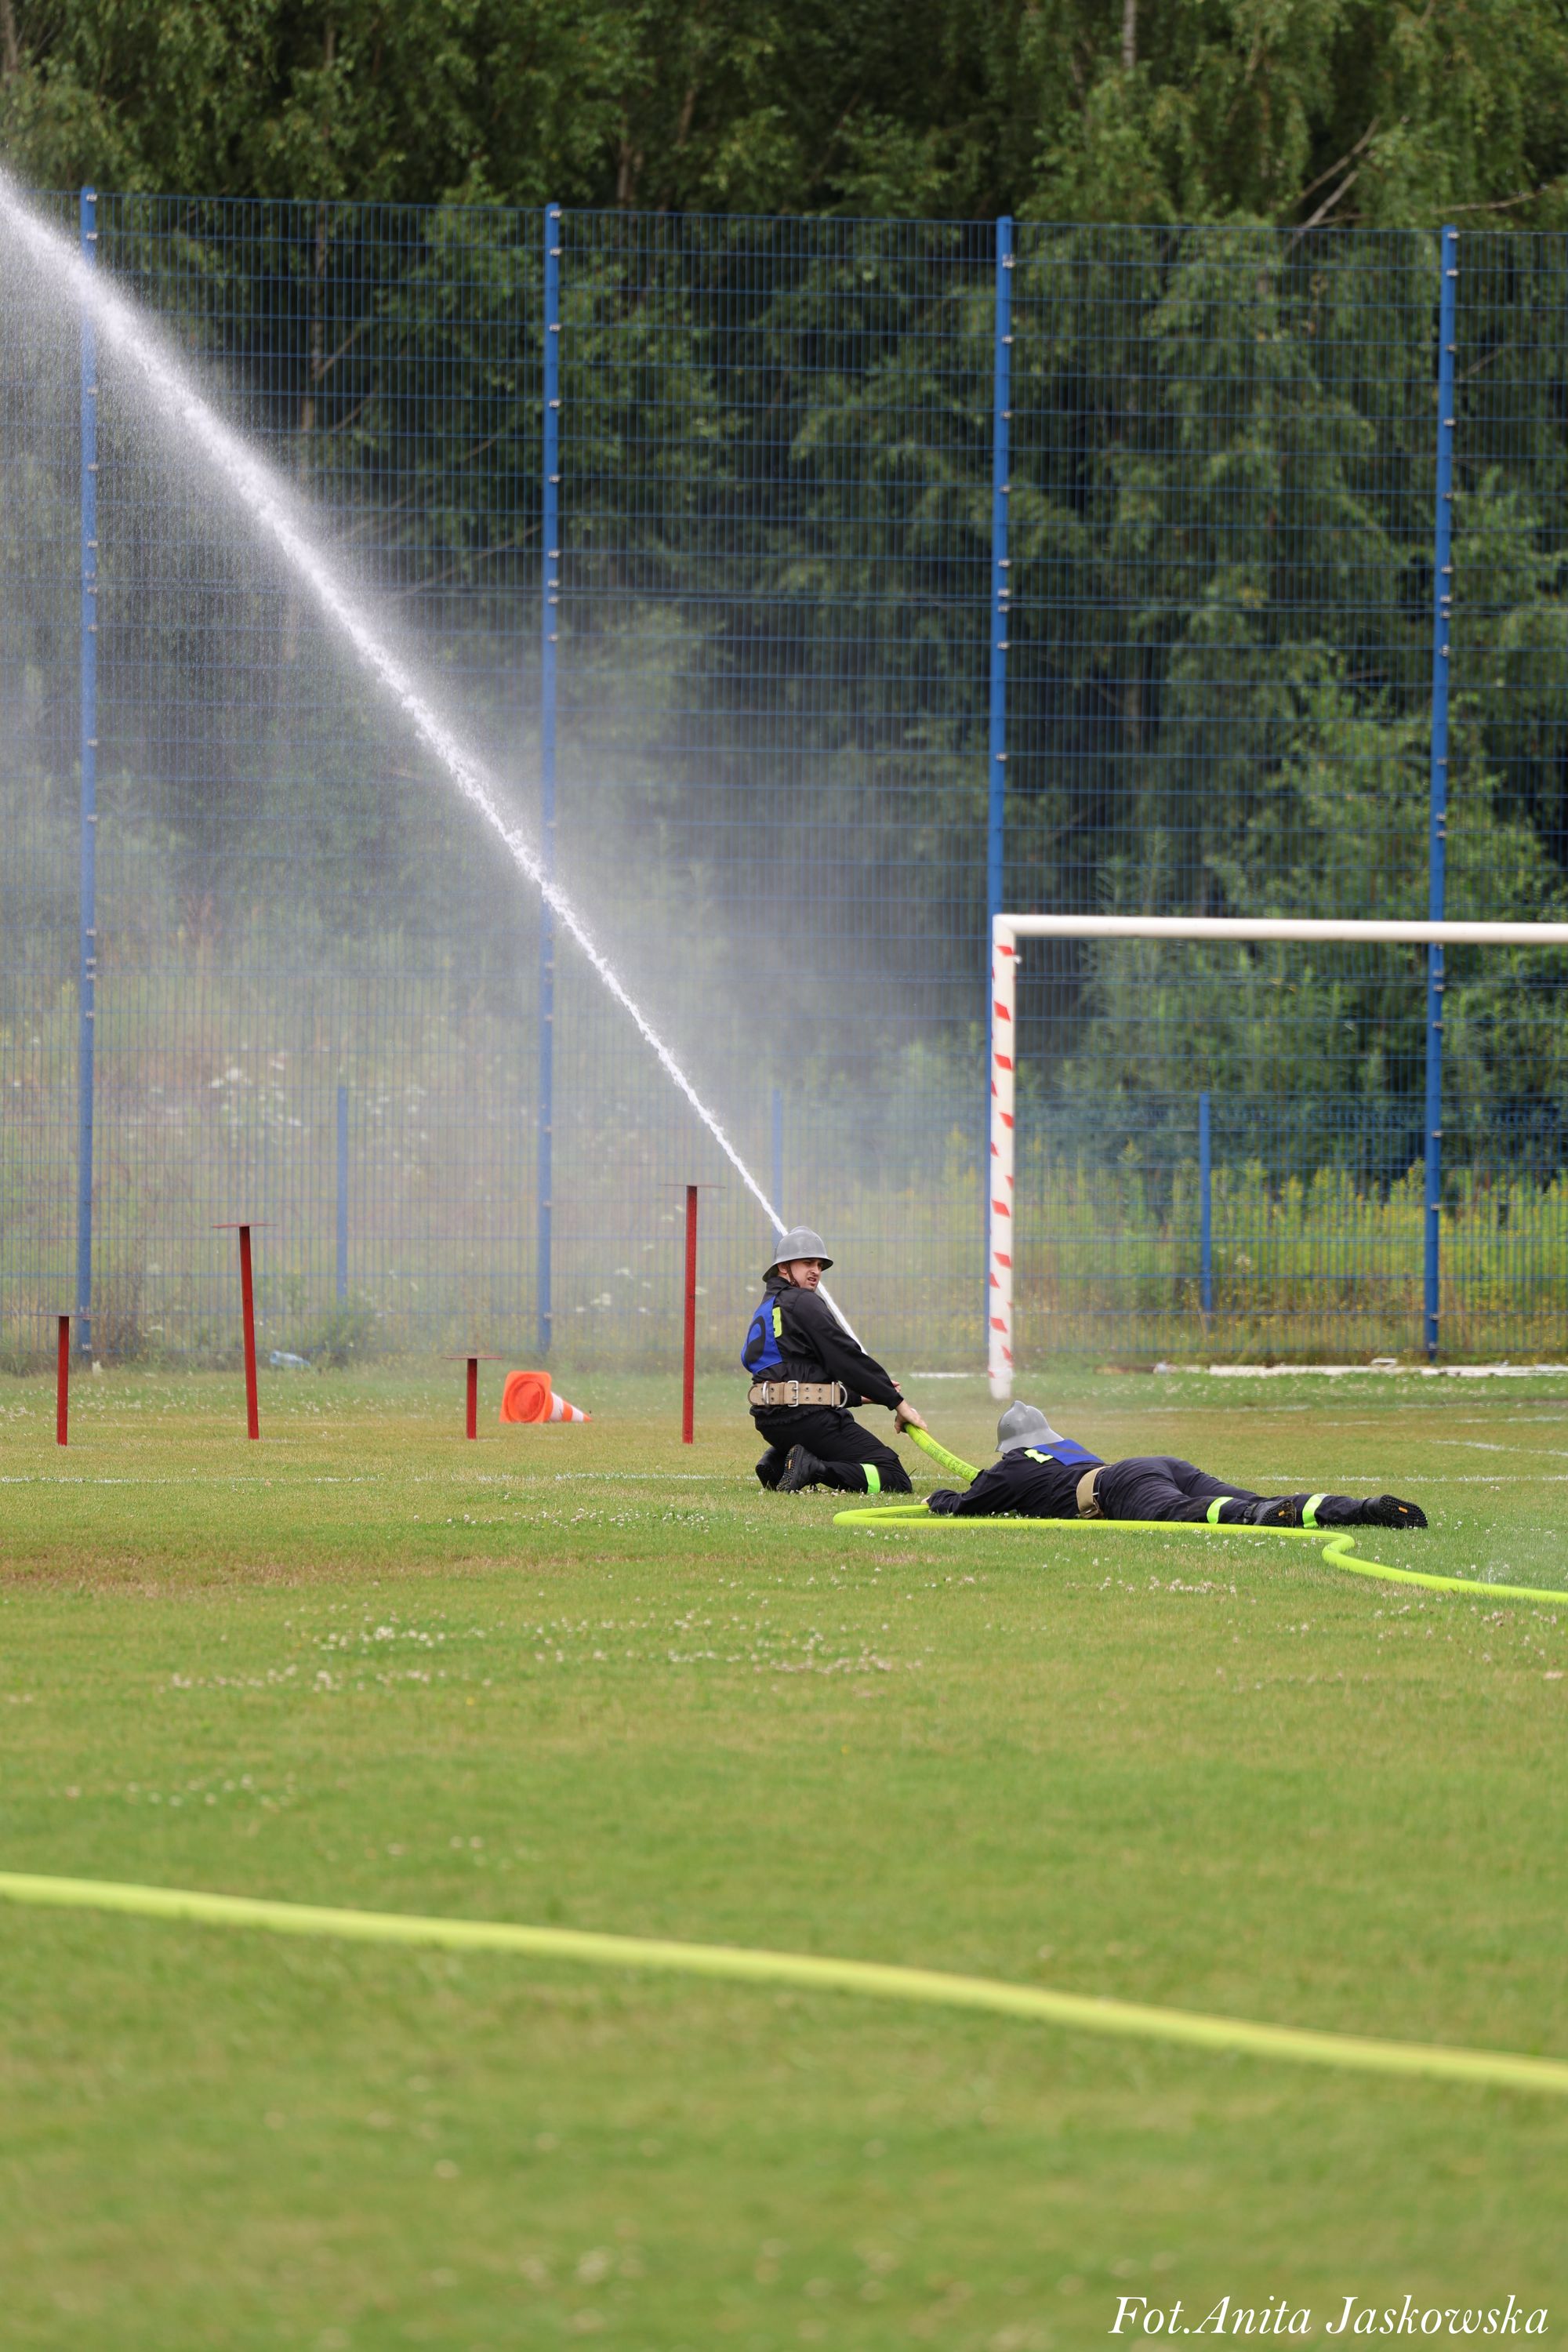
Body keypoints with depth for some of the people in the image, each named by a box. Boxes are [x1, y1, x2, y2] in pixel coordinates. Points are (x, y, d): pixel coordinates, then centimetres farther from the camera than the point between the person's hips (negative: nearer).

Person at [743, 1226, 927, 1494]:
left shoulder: (765, 1311, 25)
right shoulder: (803, 1302, -5)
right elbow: (848, 1358, -9)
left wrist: (861, 1396, 22)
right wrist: (898, 1403, -6)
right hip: (808, 1418, -9)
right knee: (896, 1480, -10)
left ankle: (777, 1463, 11)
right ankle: (816, 1470, -25)